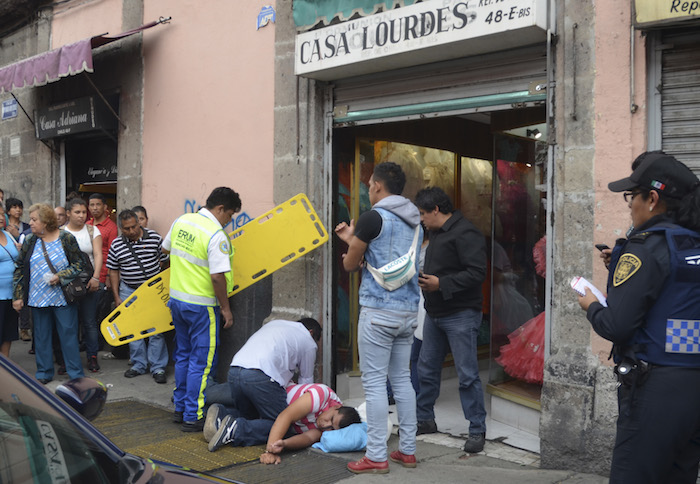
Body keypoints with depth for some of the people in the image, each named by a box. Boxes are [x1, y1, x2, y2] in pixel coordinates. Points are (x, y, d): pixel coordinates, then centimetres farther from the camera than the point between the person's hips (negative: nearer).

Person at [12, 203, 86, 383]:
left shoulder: (66, 238, -5)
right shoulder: (30, 241, 4)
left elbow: (79, 264, -2)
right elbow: (19, 269, 7)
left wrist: (61, 276, -16)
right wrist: (18, 296, 3)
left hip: (63, 299, -3)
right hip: (38, 299, 3)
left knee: (68, 334, 1)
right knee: (41, 336, 11)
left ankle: (76, 374, 9)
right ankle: (44, 373, 23)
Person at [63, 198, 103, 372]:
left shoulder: (92, 230, 7)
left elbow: (98, 255, -1)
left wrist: (95, 277, -14)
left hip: (89, 282, 0)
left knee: (90, 322, 1)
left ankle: (92, 357, 10)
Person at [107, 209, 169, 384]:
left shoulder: (154, 237, -7)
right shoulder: (116, 245, -1)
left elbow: (165, 261, 0)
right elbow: (113, 271, 6)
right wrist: (116, 296, 3)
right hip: (129, 291, 2)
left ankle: (158, 367, 7)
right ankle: (139, 365, 22)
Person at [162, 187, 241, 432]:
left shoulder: (181, 221, 4)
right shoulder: (216, 235, -20)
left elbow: (166, 248, 20)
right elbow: (218, 277, -23)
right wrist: (225, 308, -13)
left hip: (176, 298, 8)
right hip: (201, 305, -8)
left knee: (183, 355, 20)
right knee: (201, 361, 2)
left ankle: (180, 408, 30)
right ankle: (193, 417, 6)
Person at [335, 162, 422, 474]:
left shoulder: (374, 217, -10)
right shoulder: (415, 223, 14)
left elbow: (350, 264, -2)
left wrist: (350, 243, 20)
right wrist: (354, 239, 27)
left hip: (378, 311, -8)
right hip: (409, 311, 8)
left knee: (374, 382, -2)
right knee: (402, 379, 14)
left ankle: (376, 457, 2)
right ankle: (407, 450, 20)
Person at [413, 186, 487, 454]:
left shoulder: (466, 233, -15)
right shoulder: (435, 233, 15)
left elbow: (477, 273, -23)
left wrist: (441, 284, -25)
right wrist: (423, 277, 8)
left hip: (460, 315, -9)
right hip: (434, 312, 10)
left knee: (467, 374, -4)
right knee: (427, 368, 15)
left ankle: (477, 430, 7)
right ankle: (424, 419, 29)